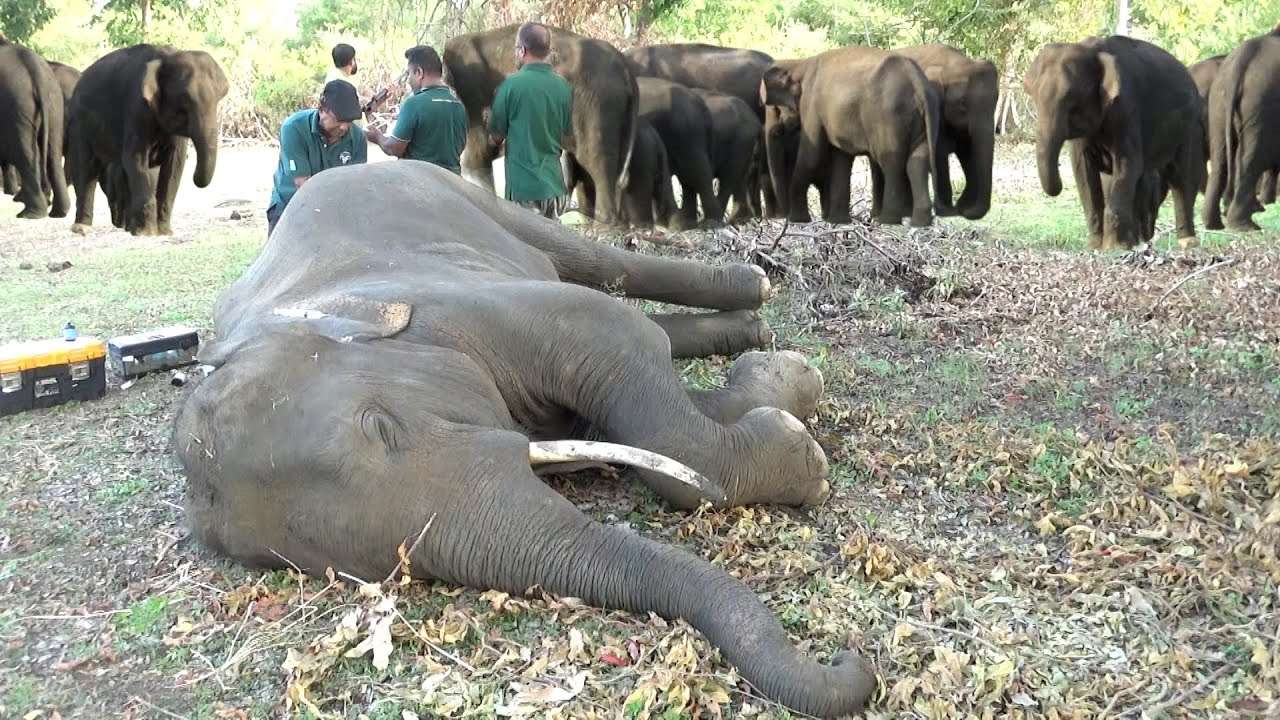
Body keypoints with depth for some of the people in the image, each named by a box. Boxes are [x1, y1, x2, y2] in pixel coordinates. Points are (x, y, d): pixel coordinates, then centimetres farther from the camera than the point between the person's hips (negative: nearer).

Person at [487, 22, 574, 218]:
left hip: (523, 187, -5)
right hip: (554, 185, 5)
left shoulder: (511, 85, -11)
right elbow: (567, 141, 11)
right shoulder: (564, 87, 4)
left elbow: (496, 137, -3)